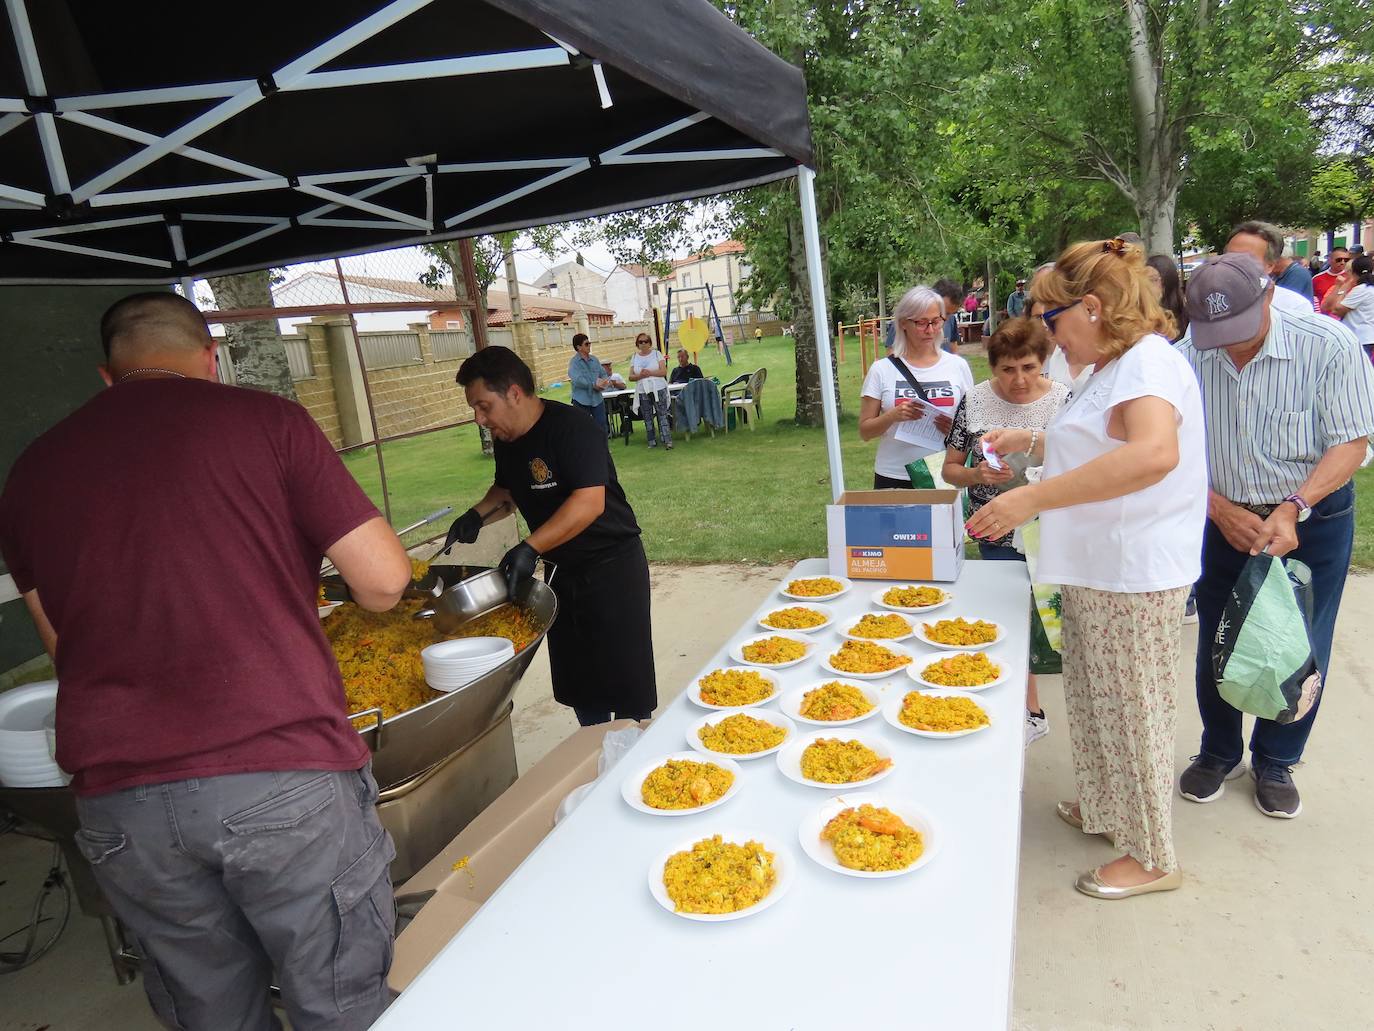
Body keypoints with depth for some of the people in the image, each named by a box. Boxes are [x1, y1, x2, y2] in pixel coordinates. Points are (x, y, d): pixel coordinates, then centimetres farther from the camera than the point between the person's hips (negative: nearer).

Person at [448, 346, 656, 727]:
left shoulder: (571, 430, -22)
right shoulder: (505, 441, 4)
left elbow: (589, 502, -31)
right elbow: (506, 491, 21)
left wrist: (530, 548, -35)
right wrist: (478, 514, 1)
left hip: (612, 567, -8)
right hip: (562, 570, 8)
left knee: (623, 677, 1)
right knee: (576, 680, 17)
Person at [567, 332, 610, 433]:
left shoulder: (595, 359, 8)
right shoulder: (574, 362, -10)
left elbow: (603, 374, 8)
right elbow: (578, 380, -23)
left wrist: (604, 382, -14)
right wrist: (594, 385, -22)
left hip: (597, 399, 5)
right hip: (581, 401, -5)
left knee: (602, 428, 12)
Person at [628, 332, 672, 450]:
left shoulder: (656, 354, 4)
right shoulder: (634, 357, 11)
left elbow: (664, 371, -5)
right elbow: (631, 377, 6)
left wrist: (650, 373, -17)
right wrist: (640, 376, -14)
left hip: (658, 390, -3)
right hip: (642, 392, 3)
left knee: (662, 415, -6)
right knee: (647, 418, 4)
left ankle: (667, 440, -5)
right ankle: (652, 441, 11)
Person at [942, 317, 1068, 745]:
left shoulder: (1064, 400, -5)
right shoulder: (974, 402, -3)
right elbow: (950, 469, 3)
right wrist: (977, 474, -18)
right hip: (998, 534, 1)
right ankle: (1030, 710, 26)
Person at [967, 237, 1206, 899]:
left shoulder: (1149, 362, -19)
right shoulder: (1114, 368, 15)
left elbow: (1154, 453, -39)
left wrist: (1035, 498, -39)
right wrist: (1027, 442, 20)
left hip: (1134, 577, -10)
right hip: (1096, 570, 10)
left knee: (1131, 712, 4)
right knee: (1094, 701, 20)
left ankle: (1152, 857, 23)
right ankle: (1107, 810, 39)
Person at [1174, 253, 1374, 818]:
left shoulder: (1328, 344, -16)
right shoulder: (1189, 357, -11)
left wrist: (1293, 509, -27)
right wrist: (1222, 510, -16)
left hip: (1314, 521, -1)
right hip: (1227, 519, 2)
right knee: (1215, 646, 11)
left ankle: (1275, 762, 32)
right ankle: (1219, 752, 35)